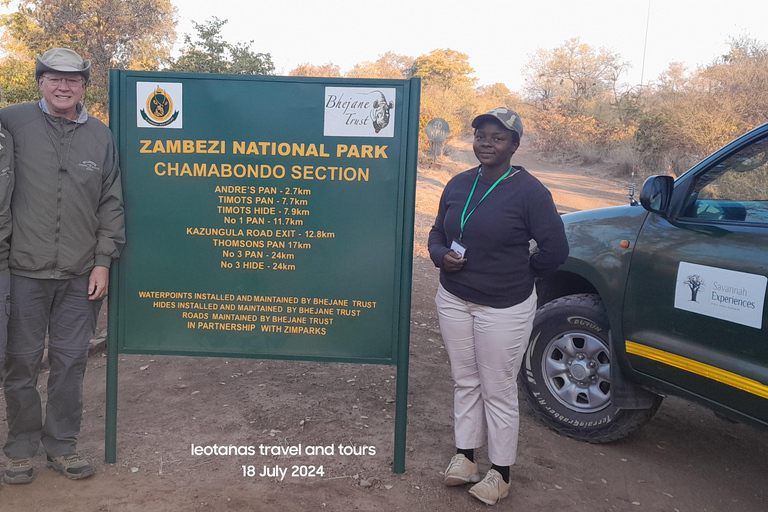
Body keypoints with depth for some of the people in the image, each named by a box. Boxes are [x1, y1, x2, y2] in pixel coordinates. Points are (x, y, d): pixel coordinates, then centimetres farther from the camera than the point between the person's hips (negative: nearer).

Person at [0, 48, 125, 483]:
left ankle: (63, 446, 24)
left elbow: (111, 204, 8)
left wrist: (103, 261, 3)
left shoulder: (101, 136, 8)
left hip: (81, 275, 2)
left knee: (71, 362, 9)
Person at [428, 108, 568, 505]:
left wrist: (518, 274, -1)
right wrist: (441, 256, -6)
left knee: (498, 391, 5)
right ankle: (465, 456, 32)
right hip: (454, 300, 5)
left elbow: (555, 249, -9)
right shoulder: (459, 184, 6)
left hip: (504, 308, -5)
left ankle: (500, 473, 22)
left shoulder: (529, 191, -11)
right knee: (465, 381, 16)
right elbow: (437, 233, 15)